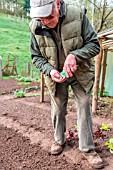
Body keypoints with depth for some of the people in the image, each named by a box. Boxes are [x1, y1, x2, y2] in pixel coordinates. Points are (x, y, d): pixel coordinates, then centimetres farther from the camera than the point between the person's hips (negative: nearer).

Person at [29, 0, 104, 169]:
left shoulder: (77, 15, -22)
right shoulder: (35, 27, -16)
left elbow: (94, 44, -17)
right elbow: (36, 57, -6)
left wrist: (74, 55, -35)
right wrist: (49, 70, -25)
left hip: (80, 73, -1)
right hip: (56, 74, 2)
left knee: (84, 107, 2)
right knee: (58, 109, 14)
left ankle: (88, 148, 19)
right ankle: (59, 140, 38)